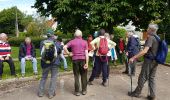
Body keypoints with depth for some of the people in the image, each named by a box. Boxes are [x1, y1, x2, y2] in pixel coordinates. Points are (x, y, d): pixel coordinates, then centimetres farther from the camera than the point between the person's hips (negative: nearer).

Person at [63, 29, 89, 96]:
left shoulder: (72, 42, 2)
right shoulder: (84, 42, 3)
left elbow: (64, 47, -13)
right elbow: (86, 53, -4)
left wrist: (69, 54, -1)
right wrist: (87, 63, -5)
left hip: (75, 60, 0)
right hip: (83, 60, 0)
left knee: (76, 76, 7)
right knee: (83, 76, 11)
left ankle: (77, 91, 13)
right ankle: (84, 90, 18)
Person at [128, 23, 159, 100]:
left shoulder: (150, 38, -17)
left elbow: (144, 51, -28)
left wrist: (133, 58, -29)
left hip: (149, 60, -8)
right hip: (155, 61, 8)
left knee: (143, 77, 3)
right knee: (152, 78, 13)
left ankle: (137, 93, 16)